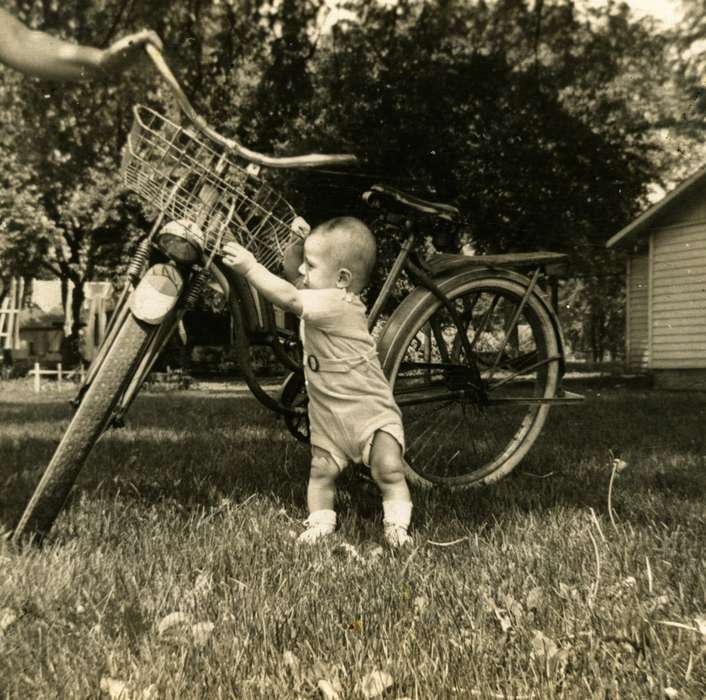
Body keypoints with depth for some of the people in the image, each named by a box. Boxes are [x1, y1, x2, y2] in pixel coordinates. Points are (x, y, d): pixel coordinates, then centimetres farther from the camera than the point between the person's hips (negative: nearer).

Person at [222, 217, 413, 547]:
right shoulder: (325, 299, 2)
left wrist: (249, 266, -29)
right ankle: (320, 525, 18)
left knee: (389, 469, -14)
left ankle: (397, 525, 4)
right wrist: (298, 247, -3)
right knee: (321, 471, 5)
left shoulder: (338, 305, -26)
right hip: (328, 415, 8)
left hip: (371, 411, -8)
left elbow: (288, 297, -33)